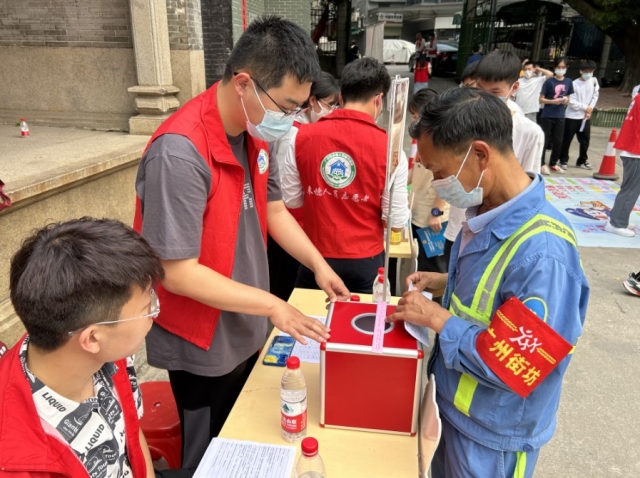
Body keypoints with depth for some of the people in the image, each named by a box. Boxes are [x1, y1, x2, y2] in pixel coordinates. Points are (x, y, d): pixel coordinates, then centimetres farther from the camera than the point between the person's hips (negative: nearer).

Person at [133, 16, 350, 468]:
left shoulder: (257, 131, -5)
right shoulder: (180, 153, -30)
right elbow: (178, 274, -28)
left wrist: (319, 264, -5)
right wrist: (272, 304, -24)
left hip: (248, 332, 7)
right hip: (204, 347, -7)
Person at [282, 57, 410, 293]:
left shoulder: (302, 137, -9)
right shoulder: (388, 149, -14)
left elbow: (290, 199, 0)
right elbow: (397, 220, -9)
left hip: (314, 256, 2)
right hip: (365, 260, -1)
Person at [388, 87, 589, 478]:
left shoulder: (542, 251, -34)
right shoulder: (488, 213, -6)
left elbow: (517, 366, -30)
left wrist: (438, 318, -23)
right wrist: (445, 283, -3)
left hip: (493, 435, -7)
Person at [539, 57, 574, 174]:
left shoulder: (568, 82, 5)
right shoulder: (549, 81, -7)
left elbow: (568, 97, 17)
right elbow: (541, 99, -6)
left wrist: (566, 100, -6)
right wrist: (553, 101, -21)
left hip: (560, 116, 4)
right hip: (547, 116, -4)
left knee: (558, 141, 9)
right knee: (544, 140, 1)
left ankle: (553, 163, 23)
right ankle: (542, 164, 11)